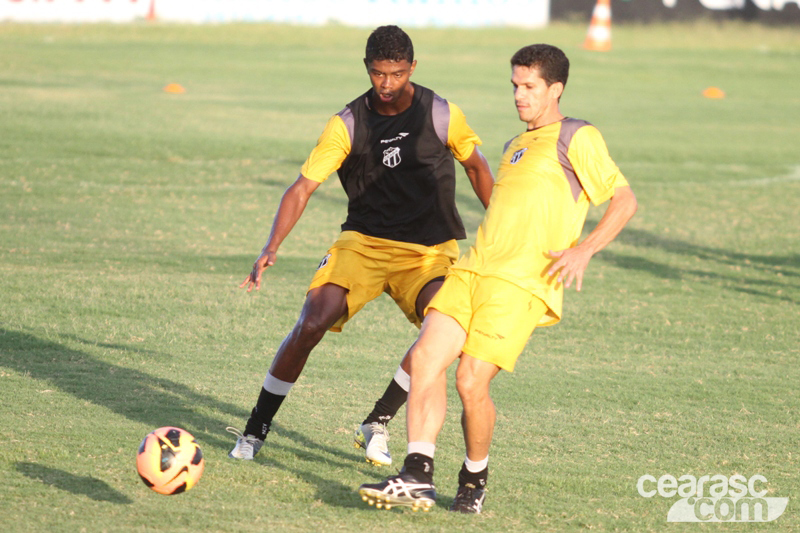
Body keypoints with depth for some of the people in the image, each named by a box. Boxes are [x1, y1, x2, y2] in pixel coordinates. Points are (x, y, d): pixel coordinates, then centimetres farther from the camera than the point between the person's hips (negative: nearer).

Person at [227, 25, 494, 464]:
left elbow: (476, 168, 12)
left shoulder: (442, 115, -5)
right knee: (311, 324, -20)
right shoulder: (347, 126, -7)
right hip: (363, 242, 0)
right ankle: (255, 430, -3)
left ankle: (377, 425, -10)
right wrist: (272, 247, -25)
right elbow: (302, 187, -11)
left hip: (429, 250, 0)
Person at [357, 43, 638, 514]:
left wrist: (584, 250, -15)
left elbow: (625, 200, -3)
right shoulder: (515, 146, 27)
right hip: (472, 270, 7)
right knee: (426, 357, -13)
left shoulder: (576, 138, 2)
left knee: (472, 382, -14)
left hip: (522, 283, -7)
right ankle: (418, 478, -15)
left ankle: (475, 480, 9)